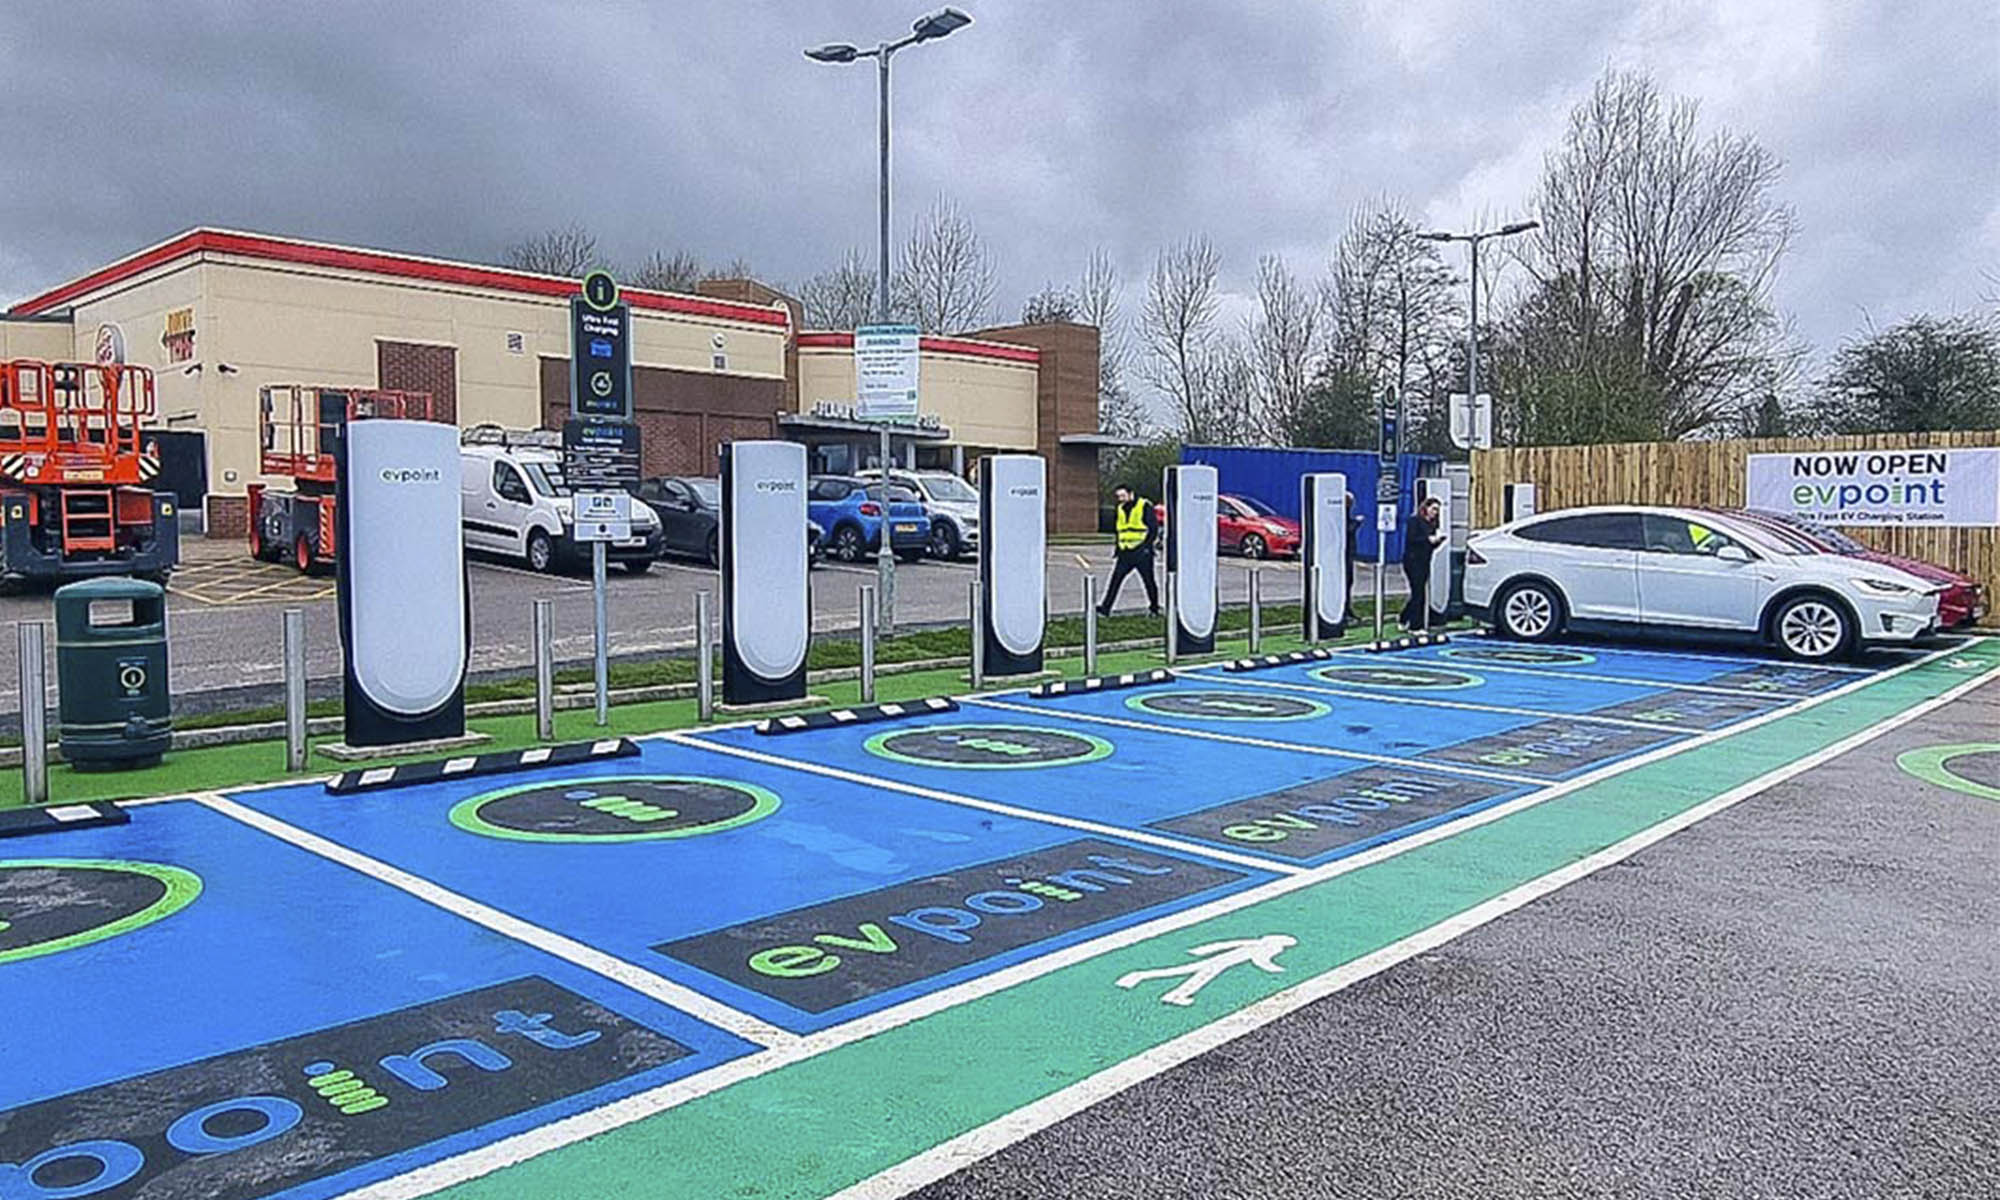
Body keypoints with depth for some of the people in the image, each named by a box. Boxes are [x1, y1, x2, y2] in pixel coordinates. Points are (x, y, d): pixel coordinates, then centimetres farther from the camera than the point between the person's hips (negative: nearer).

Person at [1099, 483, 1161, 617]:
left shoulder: (1144, 506, -7)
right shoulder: (1120, 509, 13)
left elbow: (1154, 528, -9)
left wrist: (1147, 545, -16)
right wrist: (1118, 547, 16)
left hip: (1142, 552, -6)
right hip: (1125, 553, 6)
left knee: (1148, 581, 4)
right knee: (1116, 579, -3)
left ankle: (1154, 608, 20)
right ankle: (1105, 608, -6)